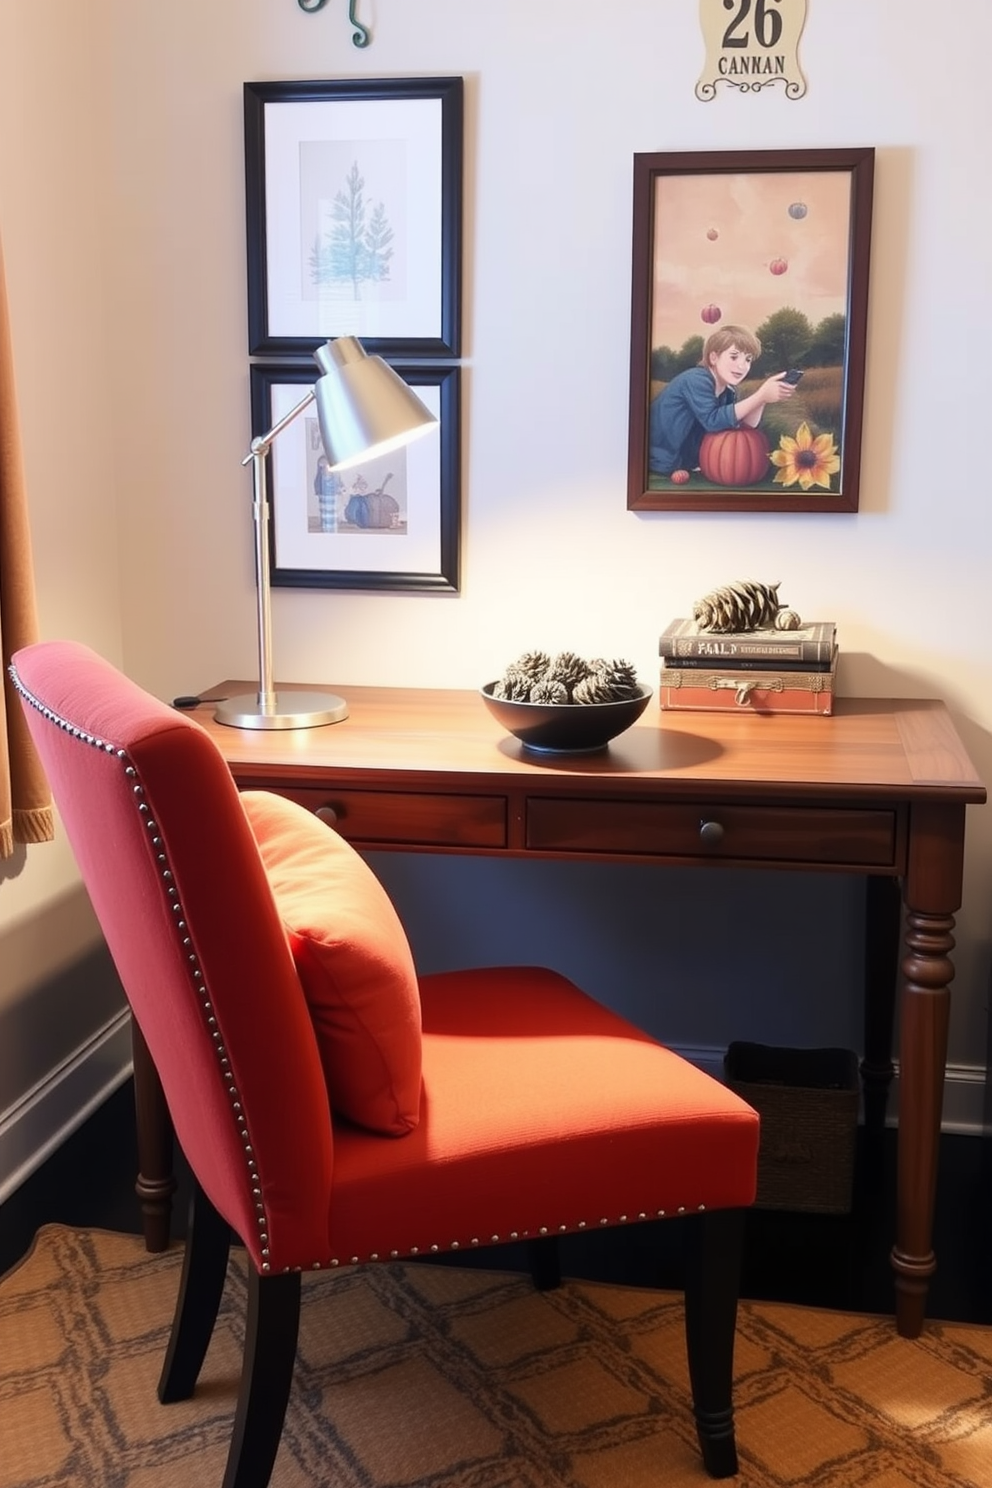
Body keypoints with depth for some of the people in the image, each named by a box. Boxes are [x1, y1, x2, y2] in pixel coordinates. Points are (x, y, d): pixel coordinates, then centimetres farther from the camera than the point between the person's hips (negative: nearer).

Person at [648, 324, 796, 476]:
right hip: (660, 464, -8)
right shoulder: (696, 379, -20)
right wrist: (761, 395, -34)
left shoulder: (727, 390, 5)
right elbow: (713, 420, -32)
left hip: (685, 464, 9)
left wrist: (763, 395, -21)